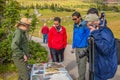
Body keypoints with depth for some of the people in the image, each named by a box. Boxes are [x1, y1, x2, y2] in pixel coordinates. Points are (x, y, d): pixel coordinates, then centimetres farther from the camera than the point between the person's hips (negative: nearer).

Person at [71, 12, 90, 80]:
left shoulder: (85, 25, -14)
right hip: (77, 48, 7)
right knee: (78, 63, 14)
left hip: (83, 48, -7)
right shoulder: (75, 25, 7)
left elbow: (88, 37, -13)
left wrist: (86, 49, -15)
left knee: (82, 64, -4)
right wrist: (73, 47, 16)